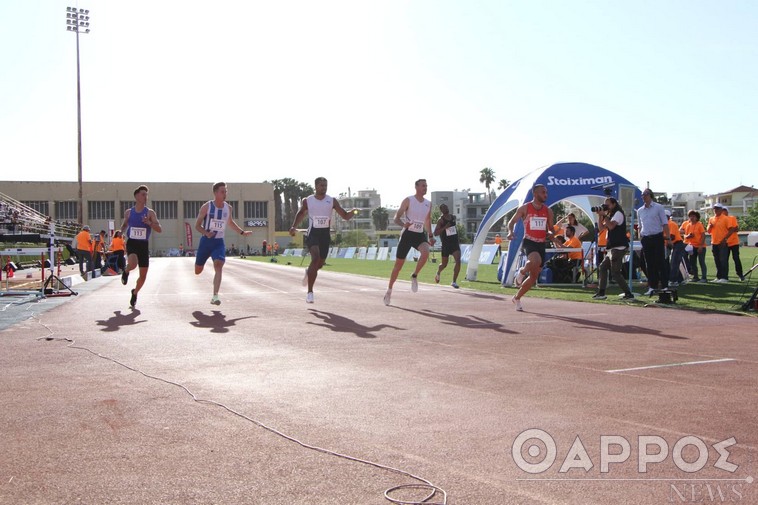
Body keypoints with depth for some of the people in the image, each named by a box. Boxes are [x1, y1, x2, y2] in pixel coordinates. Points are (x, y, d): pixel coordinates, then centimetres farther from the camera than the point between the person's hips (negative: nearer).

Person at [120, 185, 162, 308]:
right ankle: (126, 271, 7)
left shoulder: (150, 213, -2)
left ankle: (135, 293, 32)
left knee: (143, 275, 3)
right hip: (131, 243, -1)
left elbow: (159, 229, -8)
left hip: (144, 244, 1)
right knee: (133, 264, -31)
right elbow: (124, 225, 22)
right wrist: (122, 232, 1)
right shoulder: (128, 212, 4)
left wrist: (149, 223, -25)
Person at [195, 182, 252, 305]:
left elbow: (230, 223, 22)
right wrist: (206, 233, -25)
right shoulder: (207, 207, -10)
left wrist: (242, 232, 13)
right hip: (206, 241, -2)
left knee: (219, 265, -22)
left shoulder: (228, 208, 2)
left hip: (219, 242, 2)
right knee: (198, 271, 10)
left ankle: (215, 296, -25)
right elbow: (197, 225, -6)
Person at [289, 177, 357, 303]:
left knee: (320, 263, 11)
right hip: (313, 233, -3)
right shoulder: (307, 201, 0)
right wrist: (294, 227, 4)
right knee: (315, 258, -24)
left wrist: (353, 212, -22)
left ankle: (309, 272, 50)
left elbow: (345, 216, -1)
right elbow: (300, 213, 17)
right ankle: (310, 292, -21)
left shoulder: (332, 201, 1)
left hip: (325, 234, 3)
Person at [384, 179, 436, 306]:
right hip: (407, 234, -3)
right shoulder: (408, 200, -7)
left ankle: (414, 276, -9)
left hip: (420, 235, 3)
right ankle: (389, 290, 19)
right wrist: (403, 224, -30)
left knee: (426, 252, -30)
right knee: (398, 264, 2)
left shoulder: (428, 204, 8)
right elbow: (396, 218, -9)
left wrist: (430, 236, 14)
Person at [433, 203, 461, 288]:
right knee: (444, 264, 11)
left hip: (455, 243, 3)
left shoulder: (453, 217, 6)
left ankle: (454, 282, -10)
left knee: (458, 261, -16)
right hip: (446, 244, -3)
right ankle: (438, 274, 46)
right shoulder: (441, 220, -10)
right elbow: (435, 233, -17)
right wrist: (444, 227, -28)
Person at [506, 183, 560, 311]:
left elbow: (551, 229, 18)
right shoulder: (525, 208, -3)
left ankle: (517, 298, 24)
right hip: (529, 242, -5)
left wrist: (551, 235, -6)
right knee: (536, 261, -38)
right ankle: (522, 271, -4)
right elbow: (512, 222, 3)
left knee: (534, 276, 7)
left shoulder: (548, 211, 9)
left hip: (541, 244, 5)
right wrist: (510, 232, -18)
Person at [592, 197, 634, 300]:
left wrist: (604, 215, -13)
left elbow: (611, 226, -22)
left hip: (618, 247, -10)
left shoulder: (618, 213, -7)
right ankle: (601, 293, 12)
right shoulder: (611, 215, 21)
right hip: (612, 247, 10)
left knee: (615, 273, -12)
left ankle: (628, 294, -9)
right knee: (602, 267, 10)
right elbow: (601, 227, 18)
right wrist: (600, 215, 8)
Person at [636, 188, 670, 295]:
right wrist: (640, 238, 11)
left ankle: (665, 285, 1)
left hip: (657, 237, -4)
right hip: (646, 239, 4)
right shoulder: (640, 210, 13)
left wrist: (667, 237, -10)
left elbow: (665, 223, -3)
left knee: (660, 263, -4)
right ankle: (652, 286, 10)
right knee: (649, 264, 5)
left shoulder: (658, 207, 0)